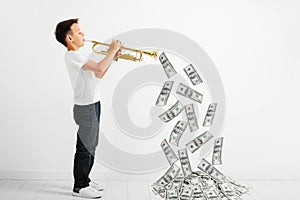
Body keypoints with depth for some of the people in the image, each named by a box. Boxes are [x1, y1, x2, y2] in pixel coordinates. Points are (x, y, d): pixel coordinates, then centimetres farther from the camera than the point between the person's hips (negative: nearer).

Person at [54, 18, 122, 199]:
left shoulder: (77, 55, 16)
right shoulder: (73, 56, -16)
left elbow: (98, 75, 17)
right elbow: (99, 68, -28)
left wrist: (112, 57, 10)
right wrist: (112, 51, -14)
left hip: (92, 105, 10)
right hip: (86, 107, -10)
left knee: (90, 146, 17)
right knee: (85, 148, -2)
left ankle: (84, 179, 29)